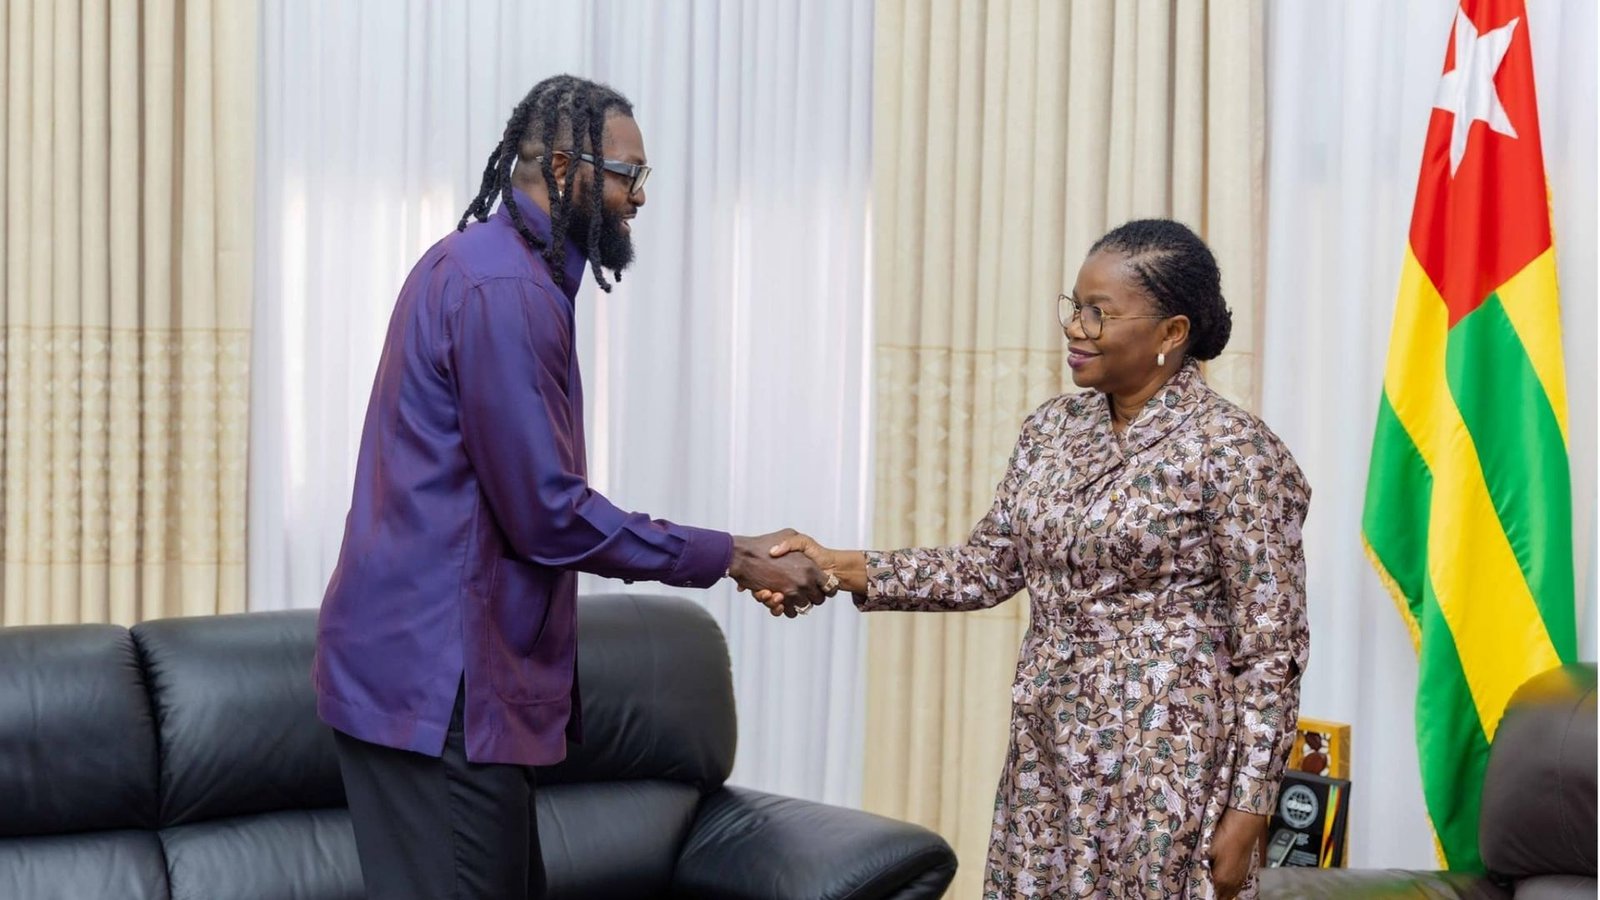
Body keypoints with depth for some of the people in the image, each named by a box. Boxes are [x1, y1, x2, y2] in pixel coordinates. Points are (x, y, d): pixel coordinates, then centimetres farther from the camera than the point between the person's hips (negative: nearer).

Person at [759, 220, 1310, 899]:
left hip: (1166, 765, -6)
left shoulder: (1232, 451, -13)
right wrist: (843, 569, -3)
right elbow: (989, 565, 8)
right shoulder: (1053, 429, 7)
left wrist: (1249, 808, -14)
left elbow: (1271, 646, -12)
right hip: (1048, 755, 6)